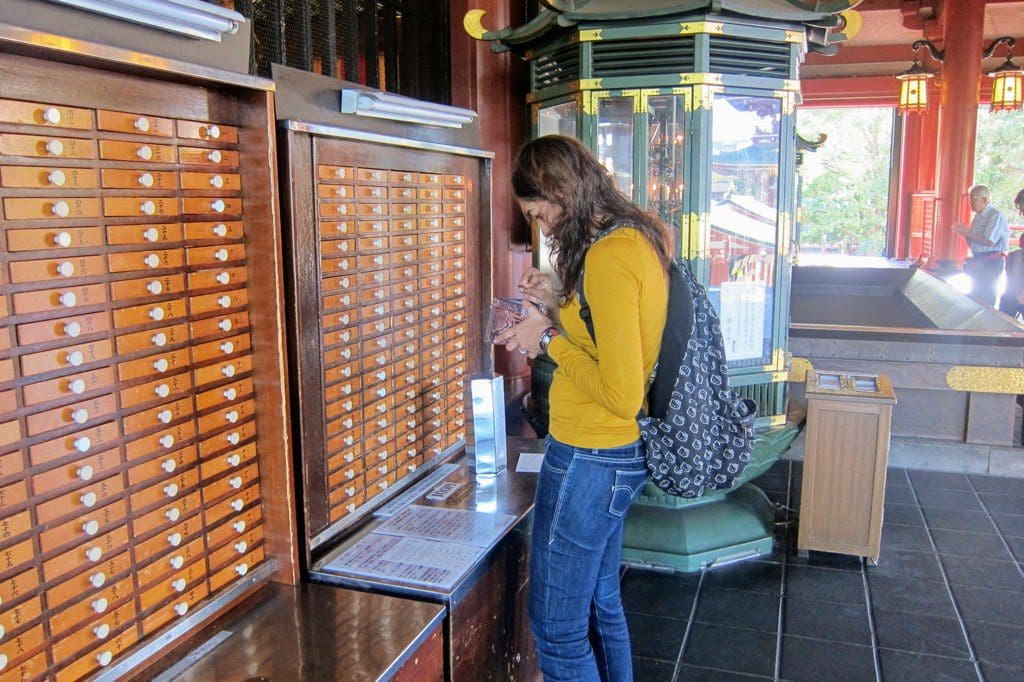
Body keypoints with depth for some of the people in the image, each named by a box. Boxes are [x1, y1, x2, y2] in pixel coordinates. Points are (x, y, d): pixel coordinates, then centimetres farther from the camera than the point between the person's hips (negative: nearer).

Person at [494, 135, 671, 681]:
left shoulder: (608, 257, -22)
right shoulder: (642, 238, 7)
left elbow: (622, 395, -24)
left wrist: (550, 339, -14)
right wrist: (561, 307, 6)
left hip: (588, 460, -10)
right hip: (622, 453, 10)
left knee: (558, 630, 6)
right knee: (600, 606, 24)